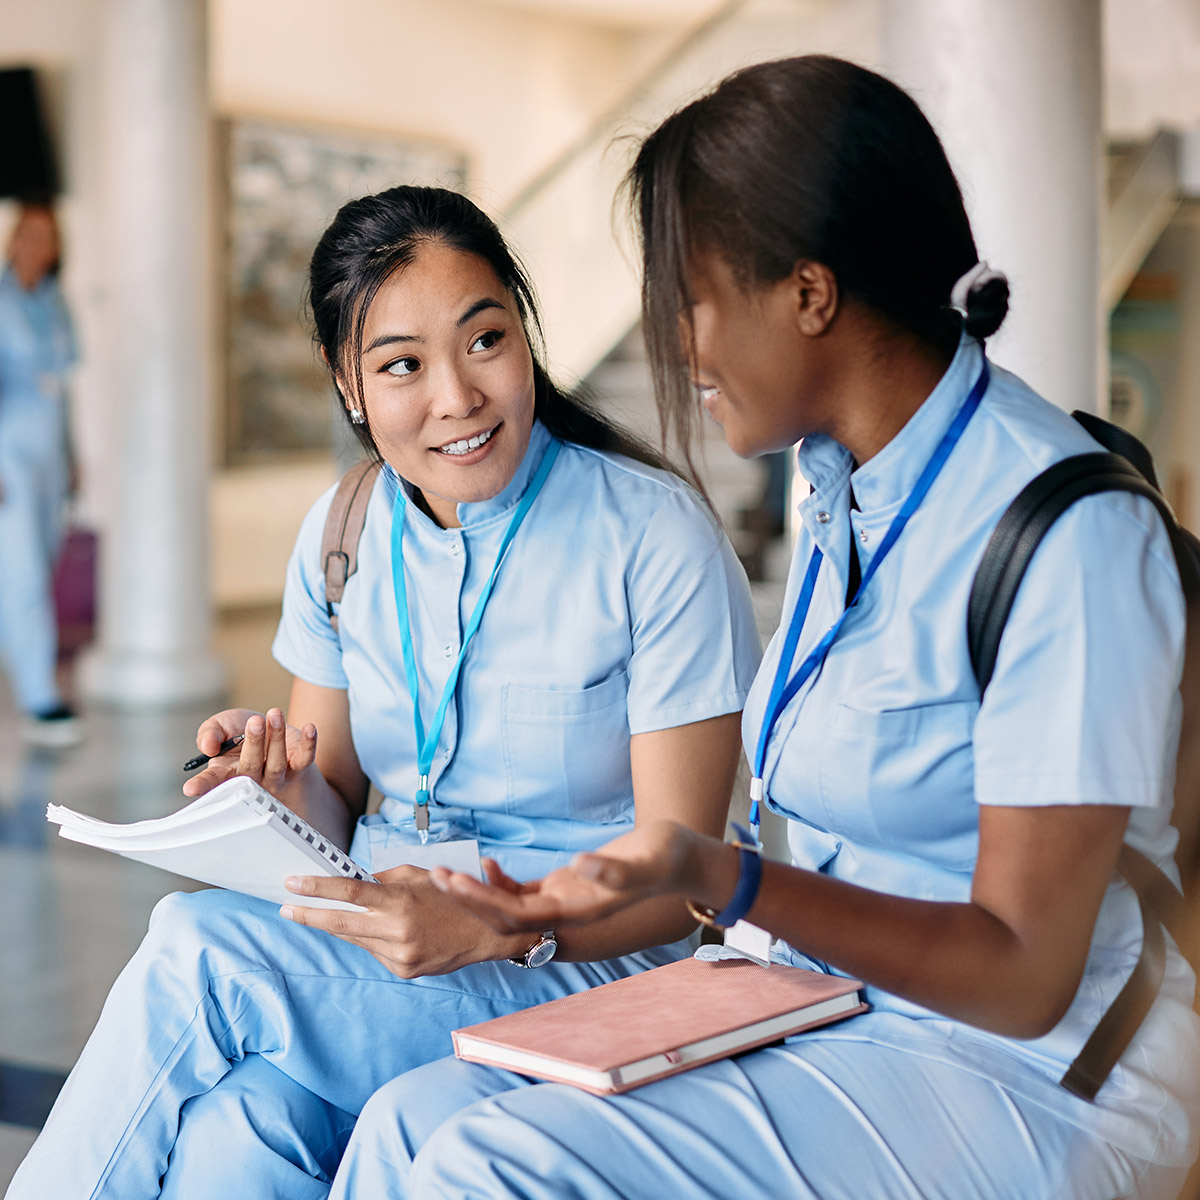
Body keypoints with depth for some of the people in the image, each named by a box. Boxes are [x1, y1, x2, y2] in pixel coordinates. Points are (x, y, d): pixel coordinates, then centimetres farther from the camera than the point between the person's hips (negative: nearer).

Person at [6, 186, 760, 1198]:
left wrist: (490, 927, -29)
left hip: (584, 966, -3)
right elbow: (336, 805, 12)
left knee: (193, 949, -25)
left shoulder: (658, 538, -11)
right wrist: (288, 788, -12)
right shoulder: (341, 538, 5)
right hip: (372, 952, 4)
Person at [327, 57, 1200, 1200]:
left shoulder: (1066, 535, -19)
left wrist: (714, 876, -30)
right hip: (827, 1013, 8)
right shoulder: (837, 487, 10)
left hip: (1017, 1082, -7)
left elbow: (1024, 977, -20)